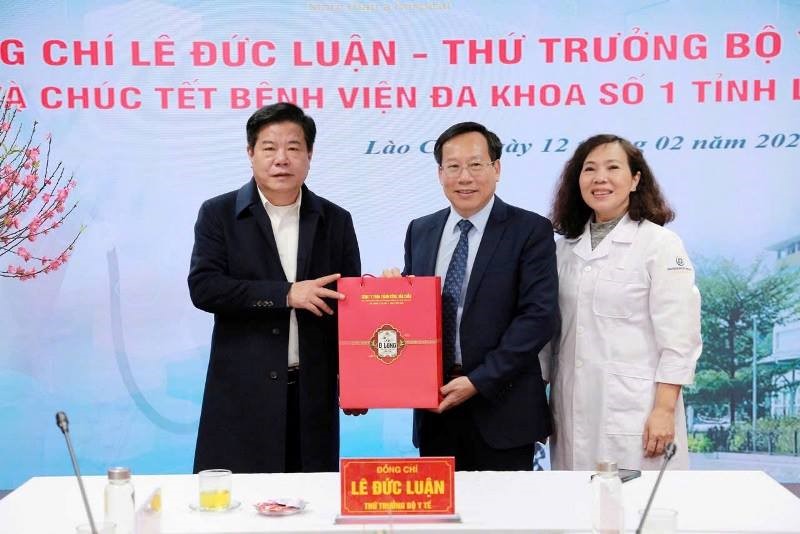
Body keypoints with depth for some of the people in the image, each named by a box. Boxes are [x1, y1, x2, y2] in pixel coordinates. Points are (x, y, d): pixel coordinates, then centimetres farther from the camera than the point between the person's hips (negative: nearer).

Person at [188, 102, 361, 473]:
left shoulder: (335, 220, 9)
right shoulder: (218, 214, 2)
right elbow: (203, 287, -9)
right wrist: (286, 294, -16)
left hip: (313, 397, 2)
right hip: (242, 397, -2)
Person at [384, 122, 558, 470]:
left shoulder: (531, 230, -4)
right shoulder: (419, 231, 10)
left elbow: (538, 315, -12)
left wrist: (478, 381, -16)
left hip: (502, 408, -4)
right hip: (434, 406, 4)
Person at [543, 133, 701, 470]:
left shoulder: (661, 244, -3)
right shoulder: (565, 247, 12)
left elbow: (678, 338, -7)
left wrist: (664, 410, -13)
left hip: (634, 415, -4)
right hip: (573, 415, 5)